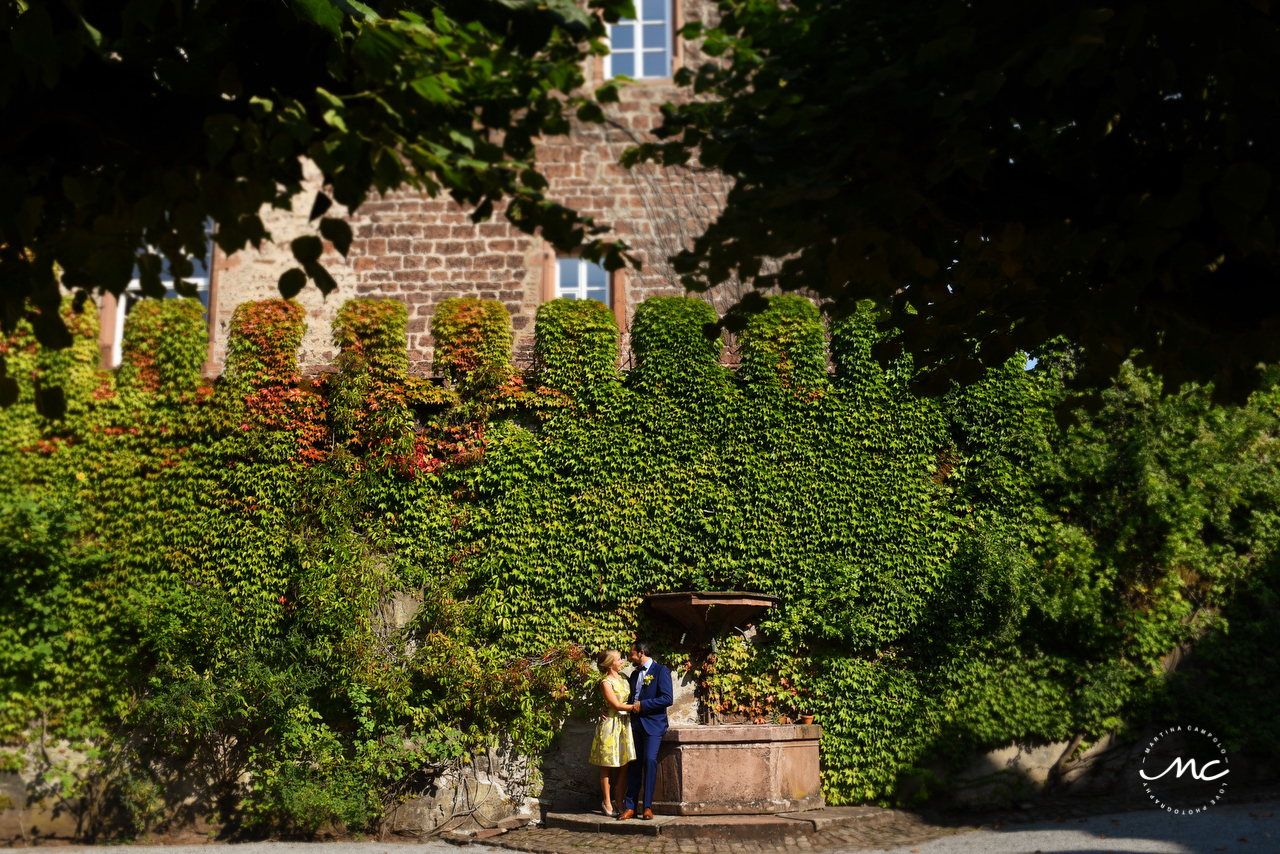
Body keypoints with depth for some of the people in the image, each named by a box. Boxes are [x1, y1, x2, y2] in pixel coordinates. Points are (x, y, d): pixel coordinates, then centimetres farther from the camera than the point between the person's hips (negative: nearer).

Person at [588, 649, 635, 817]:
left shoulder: (623, 677, 11)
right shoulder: (606, 682, -10)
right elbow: (617, 705, -12)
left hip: (625, 724, 6)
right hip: (611, 725, -6)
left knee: (625, 765, 3)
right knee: (608, 766, 3)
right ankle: (607, 803, 12)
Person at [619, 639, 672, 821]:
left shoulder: (661, 671, -3)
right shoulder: (634, 674, 20)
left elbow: (667, 699, -13)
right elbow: (629, 697, 26)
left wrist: (642, 705, -13)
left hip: (653, 724, -6)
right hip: (636, 724, 6)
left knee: (650, 760, -13)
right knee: (634, 764, 3)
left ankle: (647, 807, -7)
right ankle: (630, 807, 4)